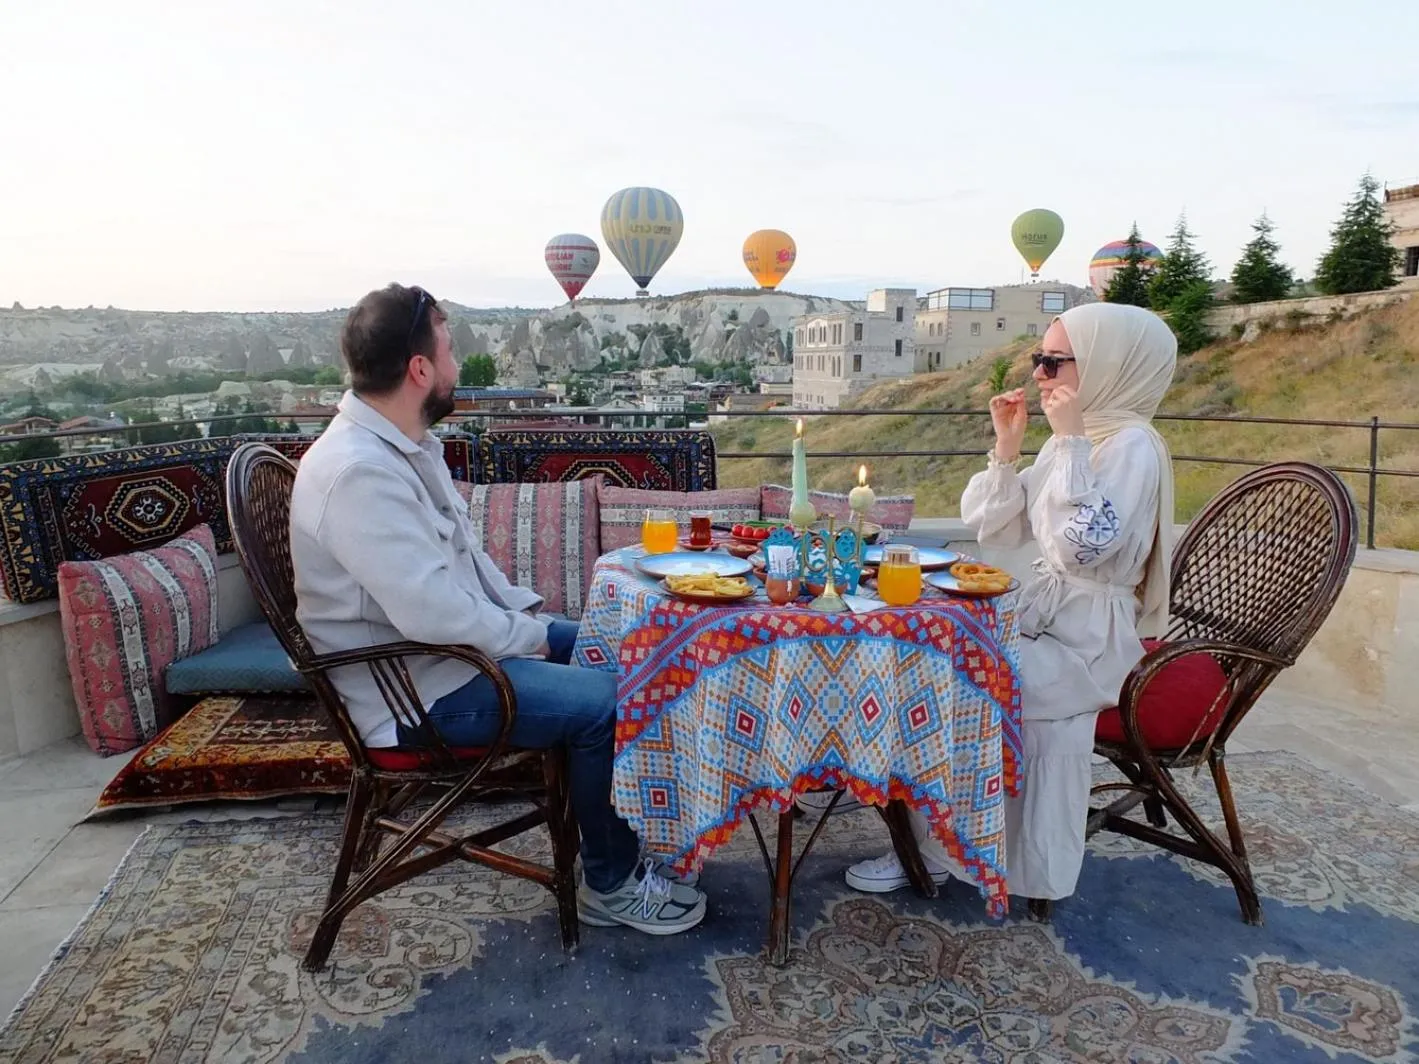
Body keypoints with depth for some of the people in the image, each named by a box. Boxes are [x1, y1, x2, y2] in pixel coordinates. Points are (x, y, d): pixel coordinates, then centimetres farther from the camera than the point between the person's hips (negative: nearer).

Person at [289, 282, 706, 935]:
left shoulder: (407, 445, 6)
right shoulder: (358, 471, -27)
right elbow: (429, 611, -31)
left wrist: (526, 612, 5)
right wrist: (526, 637, -17)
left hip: (459, 642, 11)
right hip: (418, 691, -10)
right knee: (604, 704, -17)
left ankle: (614, 827, 23)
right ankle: (611, 883, 3)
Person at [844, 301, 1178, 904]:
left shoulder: (1132, 447, -15)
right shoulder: (1070, 443, 12)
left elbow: (1082, 545, -29)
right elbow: (996, 530, 10)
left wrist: (1070, 440, -24)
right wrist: (1007, 448, -1)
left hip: (1088, 641, -8)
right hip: (1042, 617, 8)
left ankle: (934, 852, 2)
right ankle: (929, 839, 2)